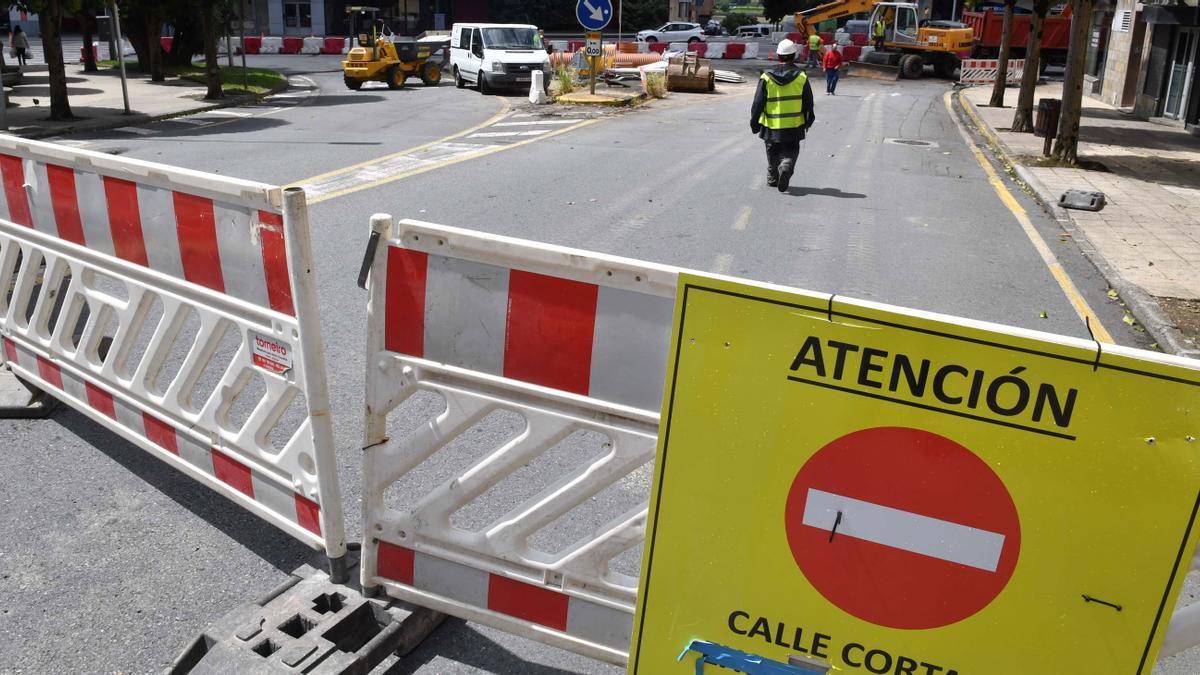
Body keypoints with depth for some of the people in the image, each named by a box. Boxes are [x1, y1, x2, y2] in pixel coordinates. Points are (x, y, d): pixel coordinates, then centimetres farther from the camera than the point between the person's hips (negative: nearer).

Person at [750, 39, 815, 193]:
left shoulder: (766, 77, -6)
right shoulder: (801, 77, -3)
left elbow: (758, 102, -3)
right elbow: (808, 103, 3)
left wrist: (754, 122, 7)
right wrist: (808, 120, 17)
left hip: (772, 125, 0)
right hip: (794, 125, 0)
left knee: (773, 153, 17)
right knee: (791, 151, 10)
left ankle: (772, 178, 22)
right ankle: (786, 167, -19)